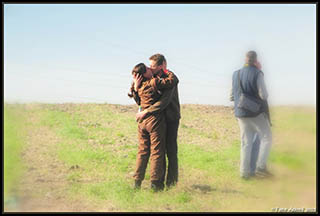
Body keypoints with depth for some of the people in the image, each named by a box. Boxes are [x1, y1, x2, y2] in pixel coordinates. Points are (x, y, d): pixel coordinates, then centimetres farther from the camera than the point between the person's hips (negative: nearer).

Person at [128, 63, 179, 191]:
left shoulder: (138, 86, 5)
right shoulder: (154, 83, -13)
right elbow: (173, 81, -11)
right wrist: (169, 73, 8)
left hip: (142, 121, 6)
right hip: (155, 120, -6)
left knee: (143, 151, 14)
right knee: (157, 152, 0)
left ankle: (137, 182, 14)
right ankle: (155, 183, 1)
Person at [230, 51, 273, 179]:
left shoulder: (236, 74, 6)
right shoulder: (257, 74, -12)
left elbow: (232, 96, 11)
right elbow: (264, 95, -14)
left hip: (241, 113, 6)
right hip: (257, 113, -6)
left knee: (246, 142, 9)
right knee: (266, 137, 6)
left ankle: (245, 171, 7)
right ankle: (261, 167, -4)